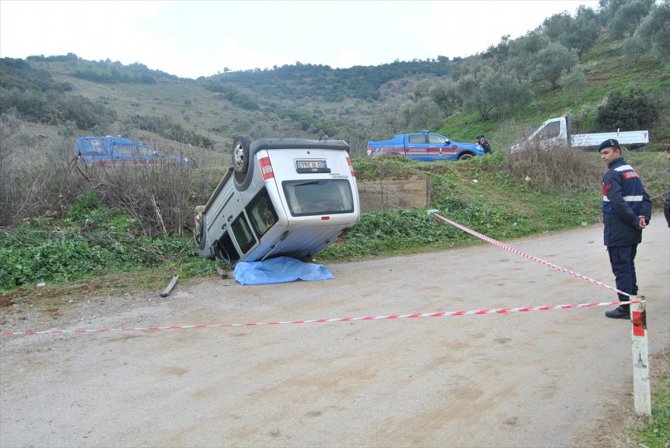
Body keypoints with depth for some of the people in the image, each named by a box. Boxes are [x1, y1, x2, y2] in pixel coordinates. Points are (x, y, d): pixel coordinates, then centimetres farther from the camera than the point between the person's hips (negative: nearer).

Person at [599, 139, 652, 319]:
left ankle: (625, 307, 0)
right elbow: (646, 198, 10)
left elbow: (618, 203, -23)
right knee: (629, 265, 18)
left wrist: (635, 221, -15)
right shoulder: (632, 172, 15)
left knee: (621, 267, -4)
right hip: (633, 232, 9)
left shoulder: (612, 175, -13)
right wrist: (644, 217, -2)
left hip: (618, 233, -9)